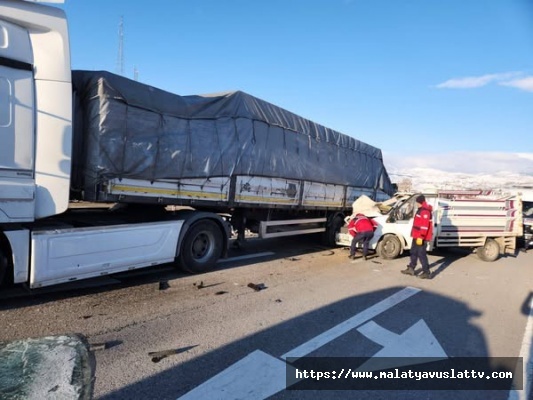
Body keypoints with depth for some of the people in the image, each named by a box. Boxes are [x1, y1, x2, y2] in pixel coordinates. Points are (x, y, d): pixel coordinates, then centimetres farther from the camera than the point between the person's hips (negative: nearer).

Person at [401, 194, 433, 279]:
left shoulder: (425, 211, -19)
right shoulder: (422, 209, 16)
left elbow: (425, 225, -26)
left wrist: (421, 237, -28)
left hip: (421, 237, -11)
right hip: (417, 236, 11)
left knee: (421, 254, -6)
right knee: (414, 252, 18)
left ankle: (427, 273, 0)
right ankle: (411, 269, 28)